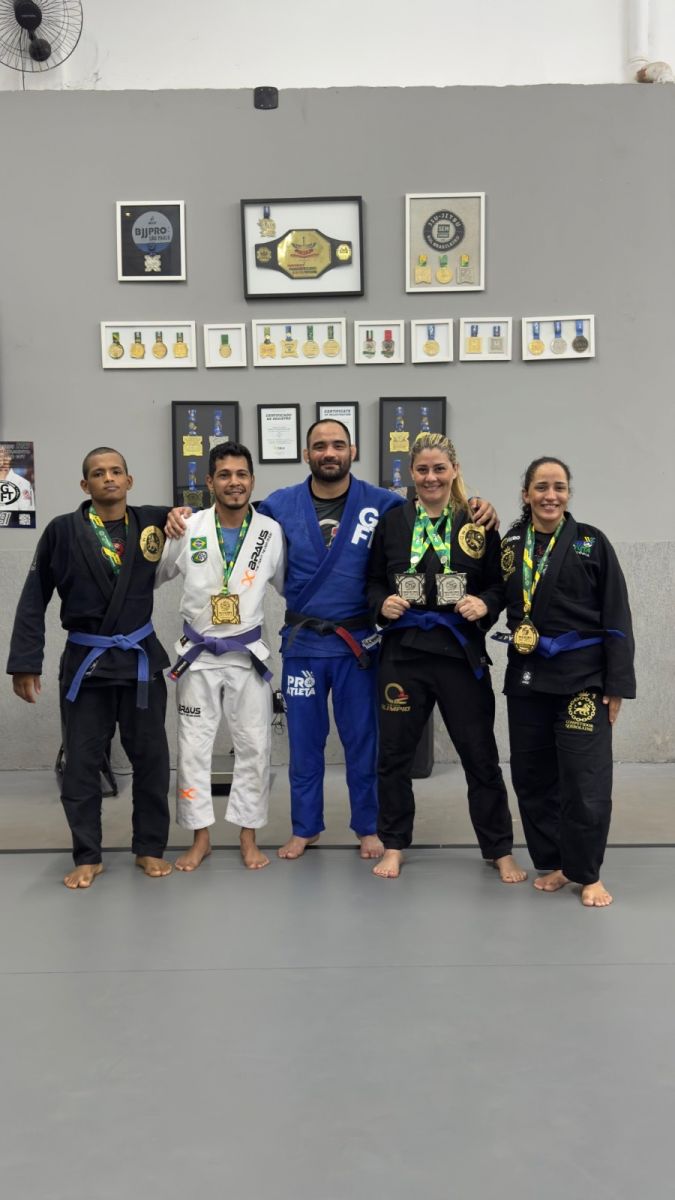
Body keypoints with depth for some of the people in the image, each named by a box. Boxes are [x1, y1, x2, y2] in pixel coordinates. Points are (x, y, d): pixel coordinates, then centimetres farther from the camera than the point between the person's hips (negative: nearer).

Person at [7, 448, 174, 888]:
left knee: (151, 758, 8)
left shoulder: (151, 521, -1)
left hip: (141, 658, 2)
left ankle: (150, 847, 25)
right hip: (85, 661, -1)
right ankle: (88, 856, 21)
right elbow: (34, 601, -3)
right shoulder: (63, 530, -6)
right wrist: (26, 662, -7)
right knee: (82, 762, 6)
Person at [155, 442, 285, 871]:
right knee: (194, 745, 7)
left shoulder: (271, 531, -5)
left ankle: (248, 837, 22)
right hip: (198, 654, 0)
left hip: (248, 653, 0)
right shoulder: (188, 528, -7)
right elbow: (150, 577, 4)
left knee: (255, 746, 5)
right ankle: (201, 838, 22)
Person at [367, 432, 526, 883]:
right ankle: (394, 845, 28)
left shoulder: (478, 523, 1)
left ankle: (500, 850, 24)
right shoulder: (392, 523, 4)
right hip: (403, 652, 1)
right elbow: (373, 581, 11)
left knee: (481, 754, 7)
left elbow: (499, 583, 6)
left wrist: (486, 603, -14)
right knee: (394, 753, 10)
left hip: (461, 652, -1)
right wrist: (382, 603, -9)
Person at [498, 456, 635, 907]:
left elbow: (616, 617, -3)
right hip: (527, 676, 4)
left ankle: (587, 873, 16)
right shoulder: (510, 544, 7)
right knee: (532, 776, 10)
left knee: (585, 779, -2)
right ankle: (552, 863, 27)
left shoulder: (591, 543, -2)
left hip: (582, 676, -3)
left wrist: (617, 683, -8)